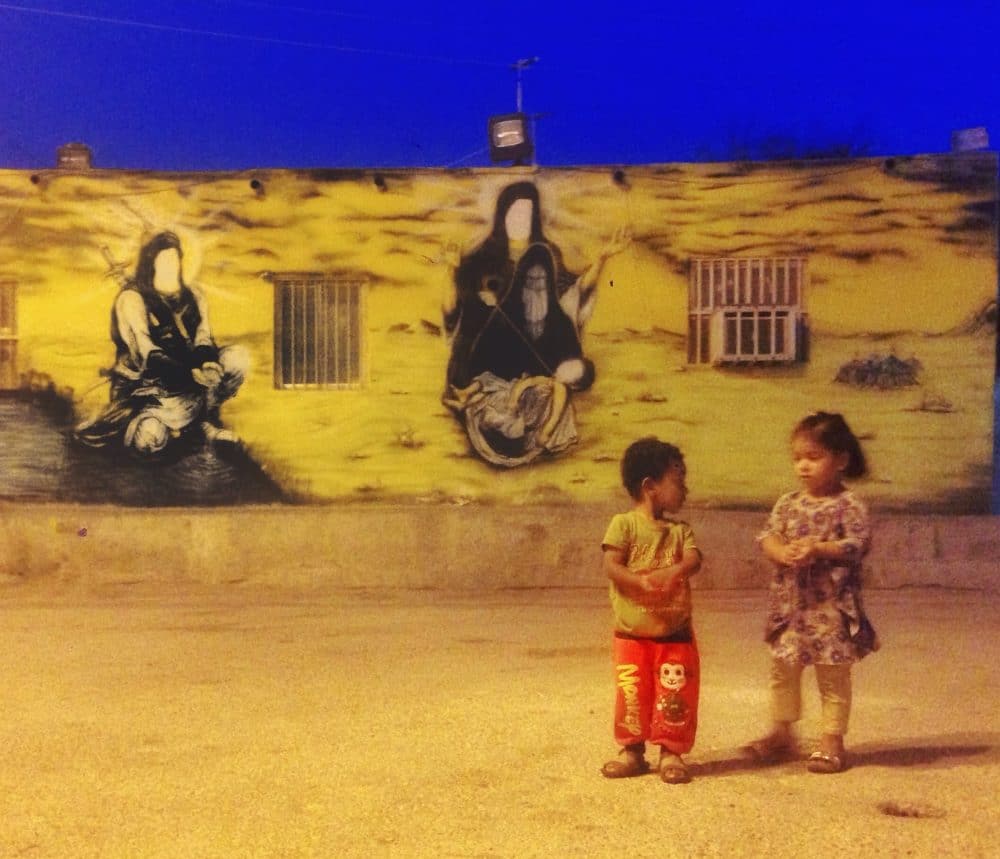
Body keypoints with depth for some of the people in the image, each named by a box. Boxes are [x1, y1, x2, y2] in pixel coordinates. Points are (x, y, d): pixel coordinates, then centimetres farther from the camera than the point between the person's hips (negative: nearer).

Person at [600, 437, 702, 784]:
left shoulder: (680, 530, 5)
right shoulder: (624, 524, -6)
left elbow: (693, 559, -13)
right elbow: (611, 566, -15)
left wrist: (673, 572, -34)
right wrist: (641, 581, -31)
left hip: (675, 633, 2)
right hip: (632, 634, -2)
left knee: (675, 696, 4)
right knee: (631, 695, 6)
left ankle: (671, 752, 17)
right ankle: (632, 749, 21)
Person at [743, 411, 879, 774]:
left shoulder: (849, 505, -8)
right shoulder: (788, 503, 6)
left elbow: (859, 544, -16)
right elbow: (766, 536, 1)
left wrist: (818, 548, -25)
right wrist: (782, 552, -19)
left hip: (831, 605, -5)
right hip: (790, 602, 5)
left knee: (833, 672, 6)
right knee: (783, 668, 13)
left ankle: (832, 739, 18)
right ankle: (782, 732, 27)